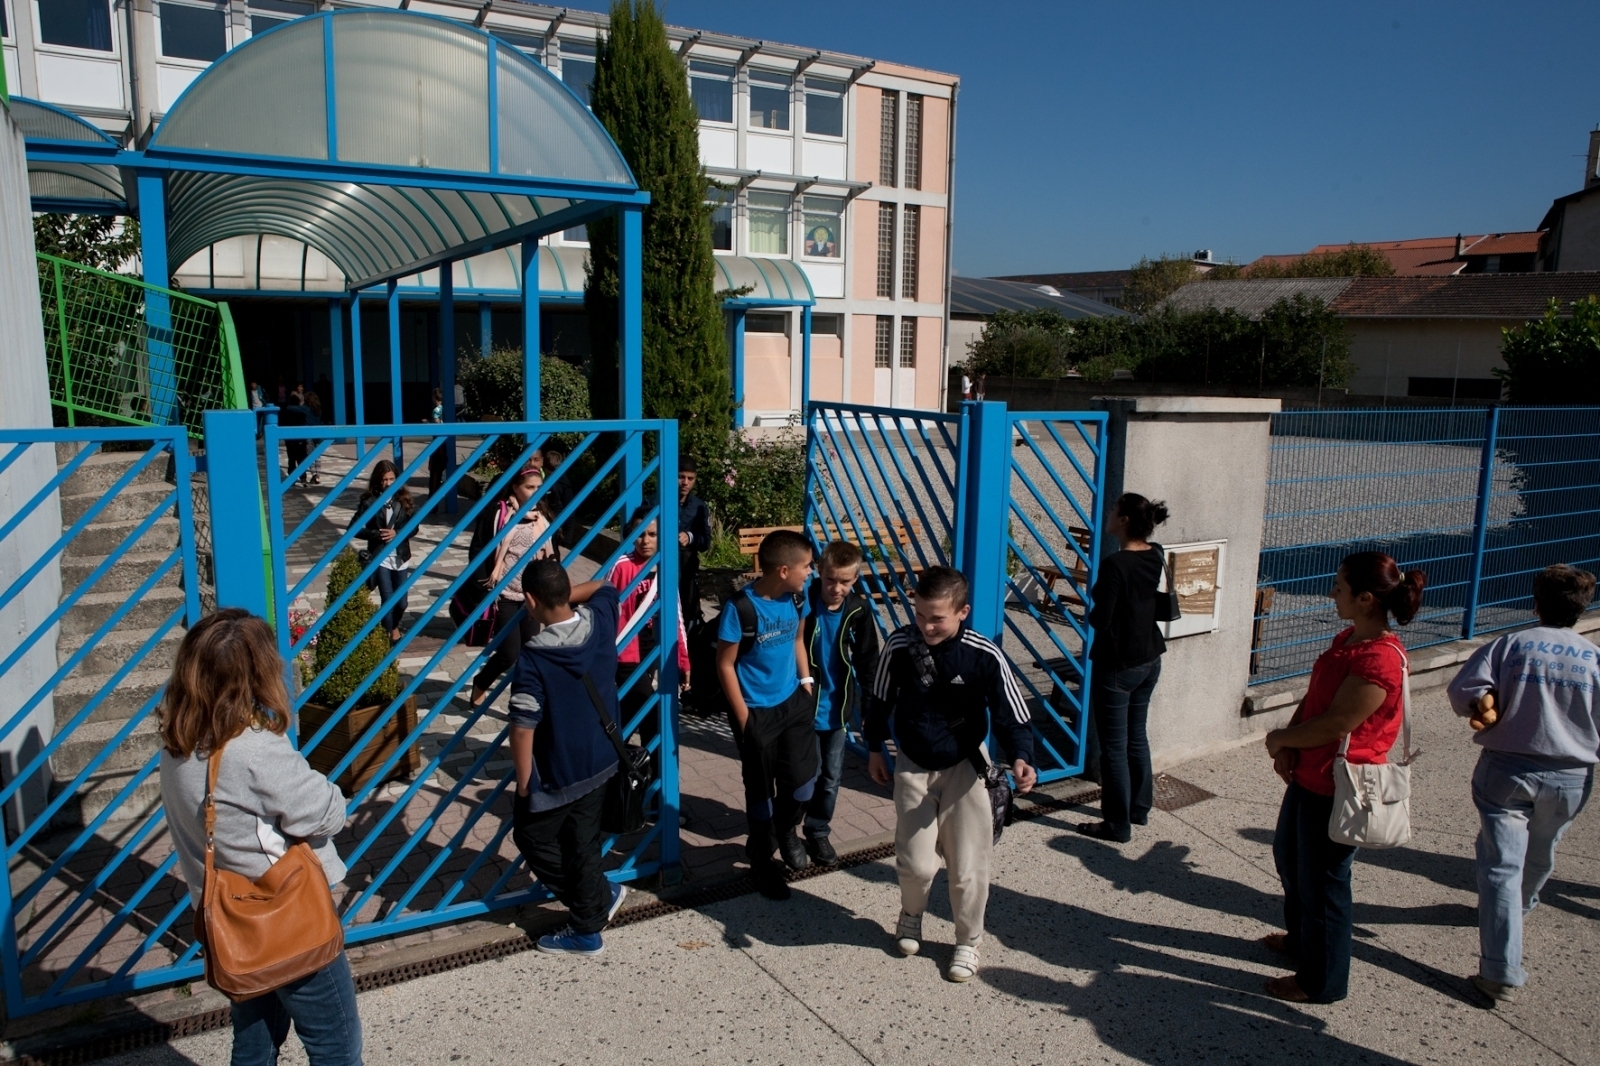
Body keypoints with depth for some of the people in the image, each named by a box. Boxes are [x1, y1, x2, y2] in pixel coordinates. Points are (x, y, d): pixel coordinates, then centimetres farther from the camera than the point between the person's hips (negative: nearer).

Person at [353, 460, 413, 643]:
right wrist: (377, 534, -18)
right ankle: (390, 634, 12)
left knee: (401, 601, 8)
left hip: (400, 557, 2)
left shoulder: (403, 500, -1)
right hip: (379, 557, -2)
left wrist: (397, 534, -16)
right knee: (387, 599, -7)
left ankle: (395, 627, 37)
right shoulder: (368, 501, -7)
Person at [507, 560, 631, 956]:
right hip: (600, 763, 6)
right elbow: (604, 586, 15)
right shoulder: (600, 621, -10)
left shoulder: (534, 658, -26)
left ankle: (600, 897, 26)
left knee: (531, 836, 17)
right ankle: (586, 928, 32)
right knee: (582, 843, 19)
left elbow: (523, 730, -23)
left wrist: (523, 784, -10)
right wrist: (565, 595, 6)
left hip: (556, 775, -6)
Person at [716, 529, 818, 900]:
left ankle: (785, 832, 41)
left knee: (803, 779, 8)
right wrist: (744, 719, -12)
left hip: (793, 701, 5)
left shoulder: (798, 596, -7)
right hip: (757, 710, -5)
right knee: (761, 789, 10)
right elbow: (725, 665, -15)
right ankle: (762, 859, 34)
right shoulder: (741, 607, -24)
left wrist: (806, 681, 4)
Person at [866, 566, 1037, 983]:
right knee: (916, 862, 3)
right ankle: (911, 915, 38)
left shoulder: (985, 656, -22)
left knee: (968, 867, 4)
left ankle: (968, 941, 31)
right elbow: (880, 699, 1)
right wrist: (874, 748, 10)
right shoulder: (898, 645, -17)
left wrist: (1020, 757, -33)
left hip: (965, 768, -1)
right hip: (912, 767, 1)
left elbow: (1012, 717, -15)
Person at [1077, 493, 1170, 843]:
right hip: (1150, 661, 8)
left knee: (1114, 747, 3)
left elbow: (1100, 620, -22)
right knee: (1137, 736, 22)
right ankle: (1140, 808, 35)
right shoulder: (1157, 557, 0)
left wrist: (1093, 607, -1)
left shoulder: (1114, 564, -23)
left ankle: (1118, 825, 13)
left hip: (1117, 666, -8)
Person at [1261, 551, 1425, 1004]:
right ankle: (1301, 939, 49)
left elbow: (1334, 725, -26)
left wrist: (1280, 740, -11)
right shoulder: (1349, 639, 4)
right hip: (1308, 776, 10)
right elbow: (1312, 698, 8)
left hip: (1337, 788, -10)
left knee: (1321, 882, 6)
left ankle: (1322, 981, 26)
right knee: (1288, 857, 26)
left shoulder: (1379, 660, -27)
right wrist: (1289, 743, -7)